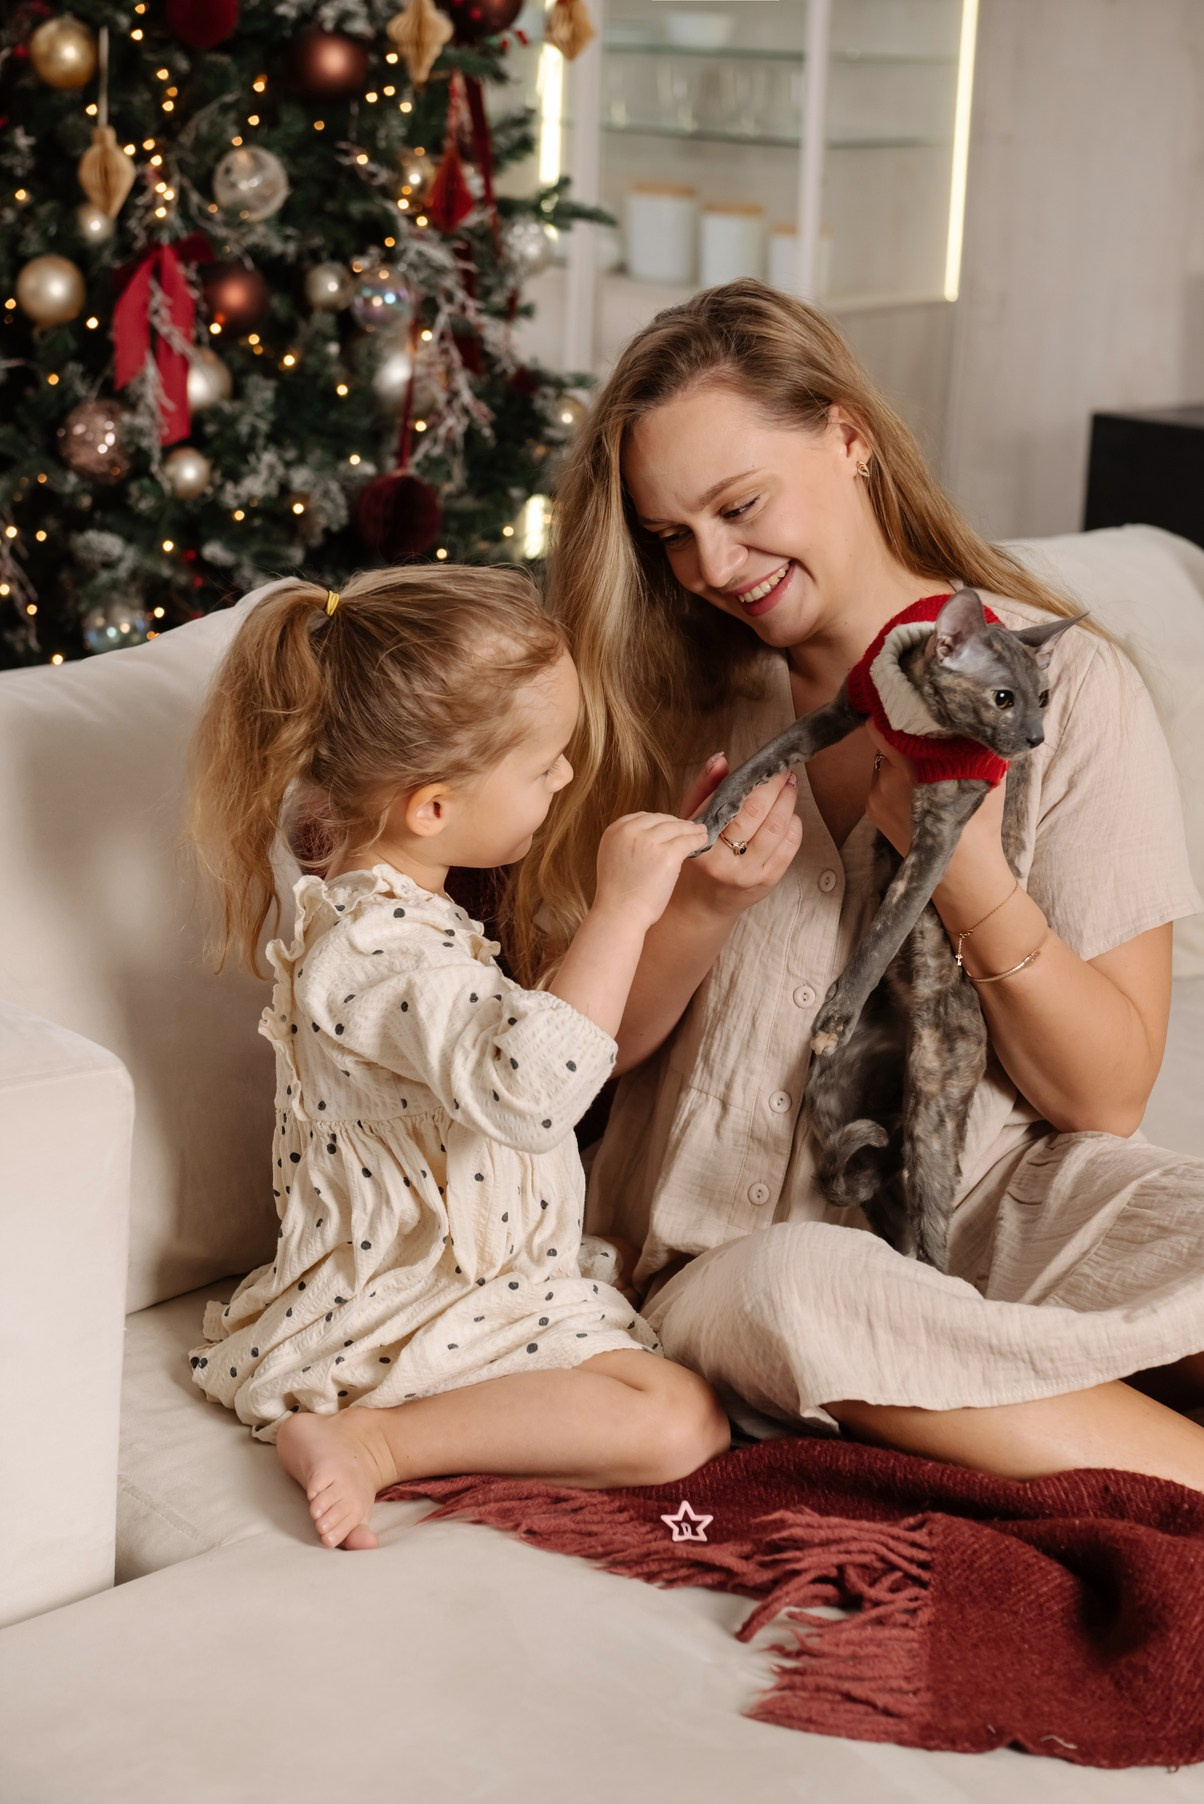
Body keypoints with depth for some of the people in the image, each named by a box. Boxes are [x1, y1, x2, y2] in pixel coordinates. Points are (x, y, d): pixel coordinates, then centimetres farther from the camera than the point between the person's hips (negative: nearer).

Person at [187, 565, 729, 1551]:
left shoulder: (393, 905, 8)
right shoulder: (375, 952, -28)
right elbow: (529, 1087, -43)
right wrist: (620, 910, -38)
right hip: (423, 1312, -11)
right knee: (679, 1422, -20)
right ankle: (373, 1444, -16)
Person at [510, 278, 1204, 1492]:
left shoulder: (1062, 683, -1)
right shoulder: (666, 695, 4)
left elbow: (1105, 1095, -2)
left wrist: (966, 871, -18)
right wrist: (697, 906, -16)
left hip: (1001, 1201, -1)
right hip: (728, 1245, 2)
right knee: (787, 1290, -34)